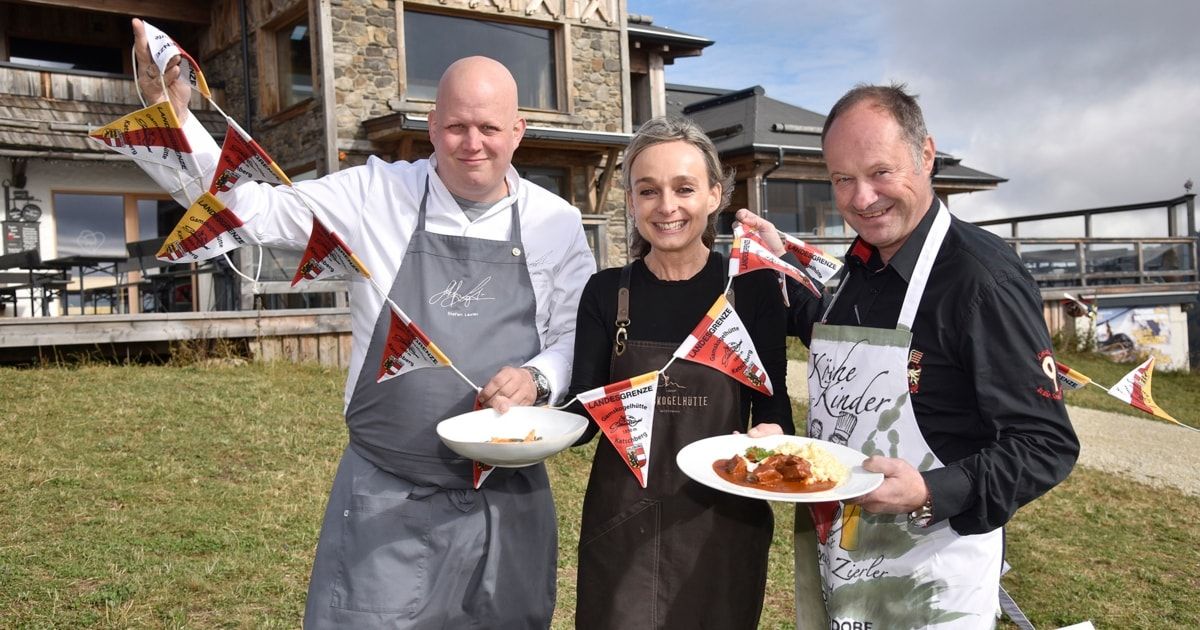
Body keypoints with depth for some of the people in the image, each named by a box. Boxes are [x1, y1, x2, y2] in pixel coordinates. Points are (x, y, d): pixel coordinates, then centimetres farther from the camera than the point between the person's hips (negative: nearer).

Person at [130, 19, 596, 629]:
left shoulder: (557, 223, 1)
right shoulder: (375, 194, -2)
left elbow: (578, 339, 4)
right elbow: (249, 208, -1)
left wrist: (537, 377, -17)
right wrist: (174, 116, -12)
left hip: (507, 498, 2)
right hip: (384, 496, -1)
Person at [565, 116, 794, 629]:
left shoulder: (752, 287, -5)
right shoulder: (605, 292, -2)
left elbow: (772, 400, -1)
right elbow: (583, 412, -2)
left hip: (722, 523, 0)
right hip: (621, 526, 1)